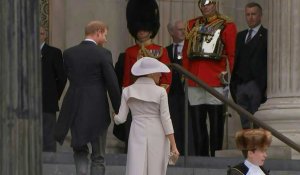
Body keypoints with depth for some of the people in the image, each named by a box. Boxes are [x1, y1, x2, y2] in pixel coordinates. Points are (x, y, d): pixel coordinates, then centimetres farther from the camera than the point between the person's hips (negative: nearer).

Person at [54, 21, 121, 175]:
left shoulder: (68, 53, 3)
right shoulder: (103, 54, -10)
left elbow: (69, 77, 11)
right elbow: (112, 84, -9)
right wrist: (118, 110, -1)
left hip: (74, 109, 3)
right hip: (97, 110, -3)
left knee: (80, 151, 16)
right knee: (98, 156, 8)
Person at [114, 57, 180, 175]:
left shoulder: (128, 91, 1)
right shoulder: (160, 92, -6)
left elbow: (120, 119, 1)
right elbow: (166, 119, -8)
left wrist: (114, 116, 25)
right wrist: (173, 145, -4)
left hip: (137, 135, 1)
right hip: (157, 137, -1)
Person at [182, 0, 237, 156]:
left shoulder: (227, 26, 3)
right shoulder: (192, 25, 14)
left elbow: (232, 55, 1)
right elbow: (185, 53, 17)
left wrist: (227, 76, -6)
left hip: (216, 82, -4)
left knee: (216, 123, 0)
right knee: (197, 123, 5)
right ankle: (200, 157, 11)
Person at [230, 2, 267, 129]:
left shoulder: (266, 35, -3)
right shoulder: (240, 36, 18)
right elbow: (236, 59, 17)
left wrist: (264, 86, -14)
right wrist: (233, 84, 9)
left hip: (257, 85, -6)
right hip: (240, 85, 6)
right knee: (244, 123, 6)